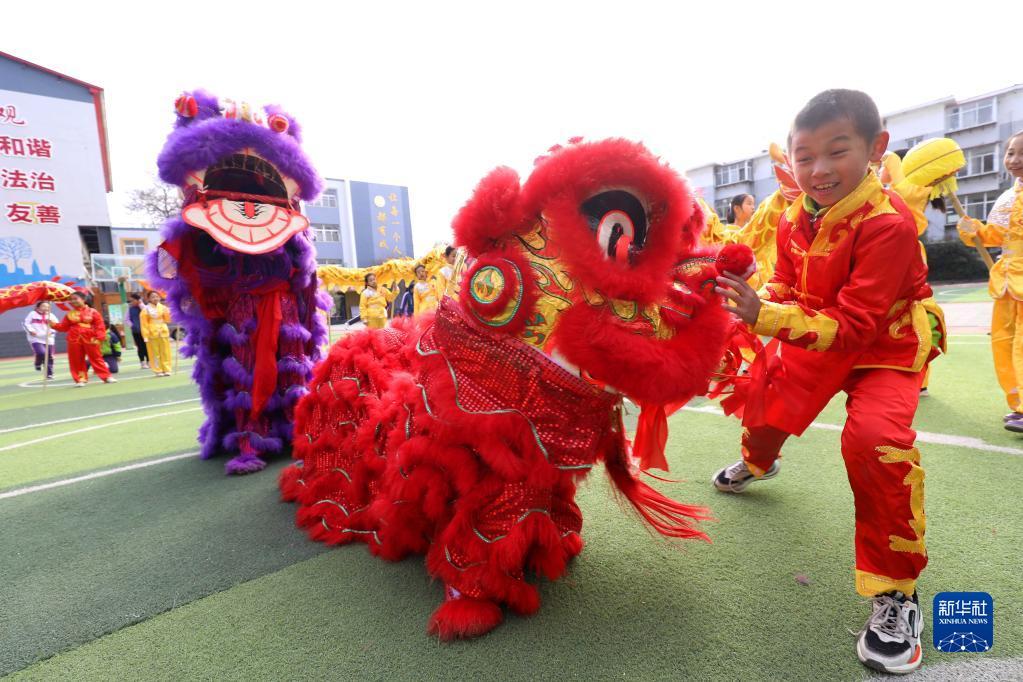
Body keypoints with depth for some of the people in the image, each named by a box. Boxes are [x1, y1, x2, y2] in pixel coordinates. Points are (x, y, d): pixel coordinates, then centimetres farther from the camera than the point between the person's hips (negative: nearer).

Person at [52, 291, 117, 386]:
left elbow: (100, 326, -6)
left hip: (90, 339, -3)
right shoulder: (70, 314, 8)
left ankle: (107, 377, 6)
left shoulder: (92, 312, -1)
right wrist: (54, 325, -7)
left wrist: (98, 338, -14)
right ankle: (81, 379, 13)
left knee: (96, 358, 2)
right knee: (77, 361, 5)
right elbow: (63, 327, 10)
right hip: (74, 340, 3)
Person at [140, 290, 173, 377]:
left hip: (163, 332, 3)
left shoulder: (163, 307, 6)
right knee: (155, 353, 1)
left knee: (165, 352, 6)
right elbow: (144, 324, -5)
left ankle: (166, 369, 13)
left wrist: (167, 313, -11)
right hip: (152, 333, -3)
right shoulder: (146, 309, -3)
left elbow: (168, 320, 7)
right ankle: (158, 371, 7)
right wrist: (145, 336, -10)